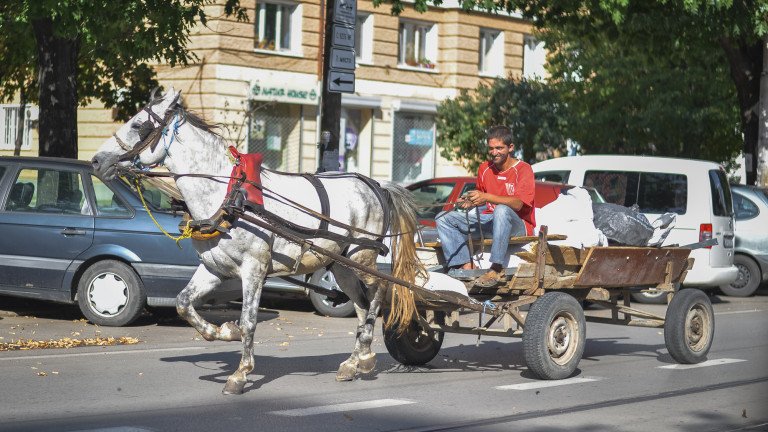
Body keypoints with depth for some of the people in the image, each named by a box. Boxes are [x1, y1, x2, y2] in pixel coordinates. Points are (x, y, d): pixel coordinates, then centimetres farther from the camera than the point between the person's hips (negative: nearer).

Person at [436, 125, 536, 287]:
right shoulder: (485, 169, 7)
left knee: (502, 210, -41)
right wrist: (471, 202, -3)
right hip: (489, 219, 7)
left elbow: (517, 204, -25)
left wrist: (486, 197, -36)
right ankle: (467, 266, -23)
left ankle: (497, 269, -41)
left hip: (518, 226, -7)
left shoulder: (523, 170, -11)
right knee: (444, 219, -5)